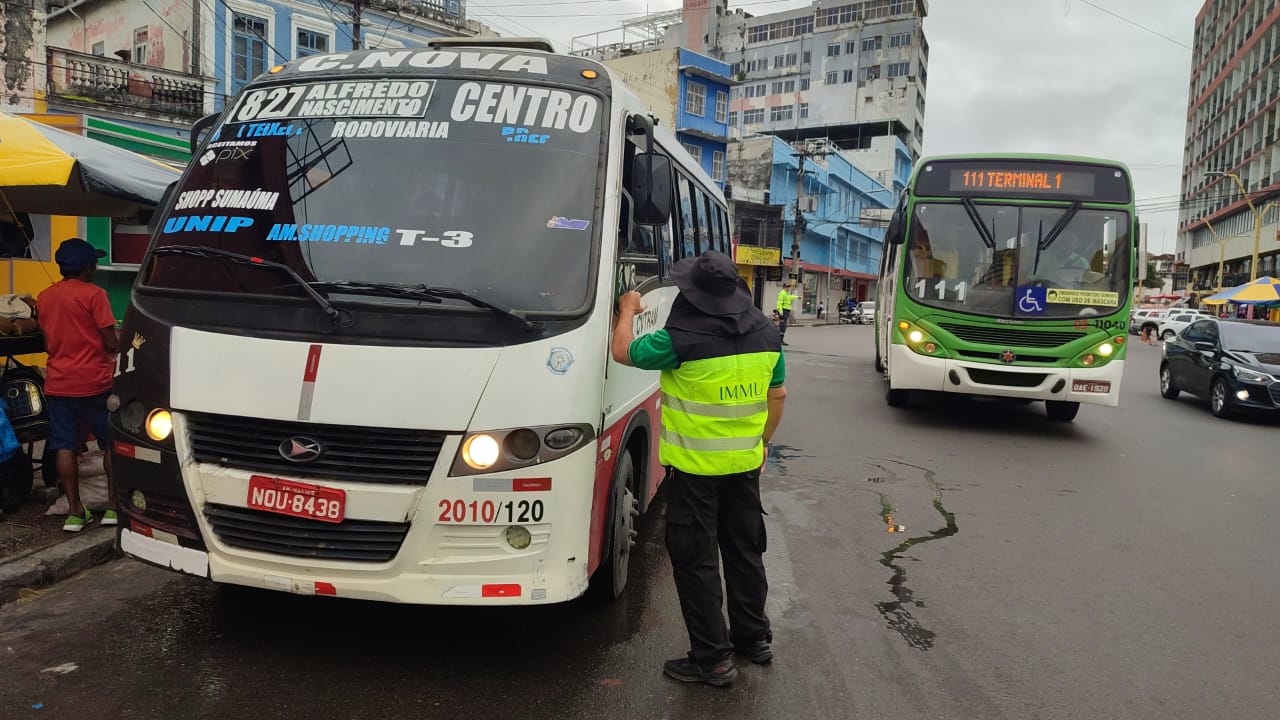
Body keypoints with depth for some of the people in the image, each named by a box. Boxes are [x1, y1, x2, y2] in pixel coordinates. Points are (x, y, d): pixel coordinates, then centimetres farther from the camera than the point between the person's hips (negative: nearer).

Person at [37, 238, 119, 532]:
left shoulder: (44, 297, 8)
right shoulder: (93, 294, -10)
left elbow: (48, 339, 16)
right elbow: (111, 342, -13)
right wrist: (121, 346, 7)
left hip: (57, 383, 5)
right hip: (93, 382, -5)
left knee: (65, 447, 6)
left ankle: (74, 511, 8)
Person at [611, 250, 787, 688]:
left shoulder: (681, 340, -20)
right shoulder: (766, 336, -2)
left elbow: (624, 351, -6)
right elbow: (778, 395, 8)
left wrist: (627, 311, 13)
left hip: (694, 469, -6)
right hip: (744, 463, 6)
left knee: (696, 560, 6)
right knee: (745, 551, 20)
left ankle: (713, 659, 12)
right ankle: (754, 638, 34)